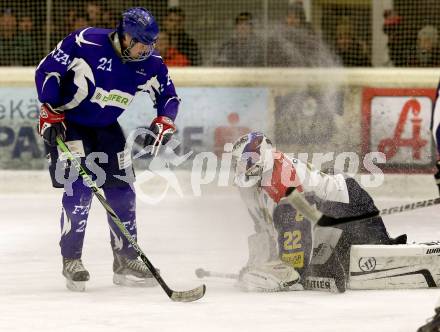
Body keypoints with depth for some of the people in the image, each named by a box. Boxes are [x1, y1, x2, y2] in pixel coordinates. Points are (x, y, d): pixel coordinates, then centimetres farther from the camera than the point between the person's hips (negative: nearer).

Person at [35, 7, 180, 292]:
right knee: (80, 187, -16)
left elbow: (169, 96, 3)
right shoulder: (86, 43, -26)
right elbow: (47, 70, -19)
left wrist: (164, 122, -16)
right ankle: (71, 260, -6)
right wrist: (50, 112, -21)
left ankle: (126, 260, 15)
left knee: (122, 189, 3)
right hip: (66, 122, -6)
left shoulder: (150, 63, -11)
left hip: (106, 127, 6)